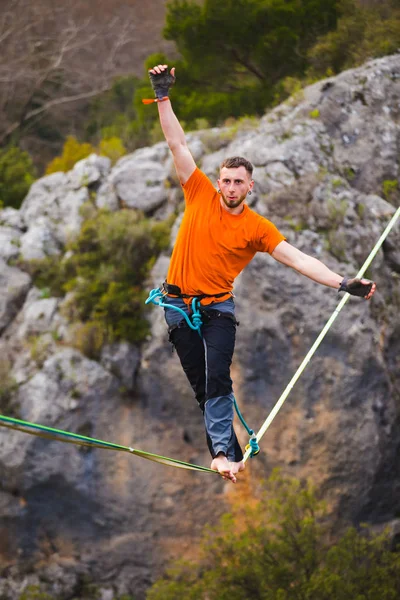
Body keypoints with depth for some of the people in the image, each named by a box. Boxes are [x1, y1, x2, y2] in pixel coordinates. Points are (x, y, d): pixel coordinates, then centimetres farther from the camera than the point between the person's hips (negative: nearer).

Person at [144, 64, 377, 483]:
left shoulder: (257, 228, -6)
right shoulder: (200, 195, -4)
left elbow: (297, 259, -10)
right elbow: (177, 145, -3)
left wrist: (344, 283, -19)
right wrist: (163, 97, -6)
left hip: (217, 307, -2)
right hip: (178, 304, 2)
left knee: (217, 380, -17)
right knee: (200, 386, 4)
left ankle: (222, 452, -20)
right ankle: (228, 452, 11)